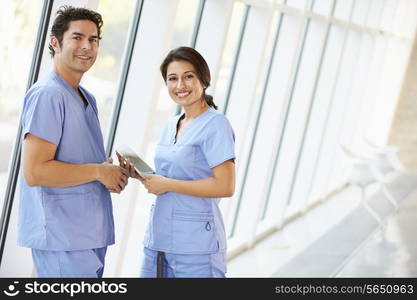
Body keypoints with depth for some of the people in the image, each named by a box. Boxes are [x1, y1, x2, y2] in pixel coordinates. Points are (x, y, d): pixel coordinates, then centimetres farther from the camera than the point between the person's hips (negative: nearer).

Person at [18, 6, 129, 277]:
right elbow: (34, 171, -21)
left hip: (90, 235, 10)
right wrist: (99, 171, -14)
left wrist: (114, 172, 6)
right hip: (63, 240, -10)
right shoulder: (47, 95, -14)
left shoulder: (87, 98, 18)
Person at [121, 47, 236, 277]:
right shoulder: (171, 126, 15)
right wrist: (140, 174, 3)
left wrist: (167, 184, -14)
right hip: (158, 239, 7)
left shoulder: (215, 125, -9)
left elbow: (225, 186, -17)